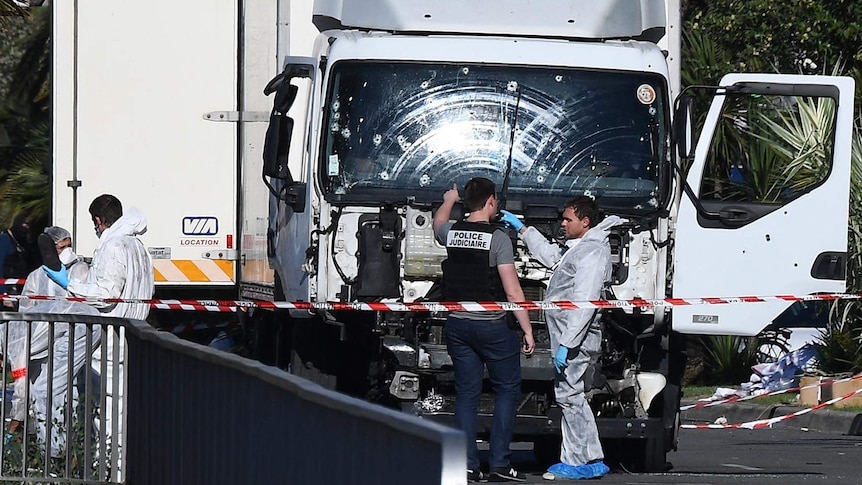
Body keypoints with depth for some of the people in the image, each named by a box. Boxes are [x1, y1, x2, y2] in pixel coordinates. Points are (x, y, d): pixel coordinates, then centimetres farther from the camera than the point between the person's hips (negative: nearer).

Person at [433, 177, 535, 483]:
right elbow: (512, 291, -14)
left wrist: (449, 199, 52)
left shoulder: (451, 233, 3)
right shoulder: (497, 237, -12)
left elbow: (438, 222, 32)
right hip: (492, 325, -5)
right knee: (507, 389, 5)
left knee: (466, 394, 9)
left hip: (457, 325, 5)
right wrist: (528, 330, -9)